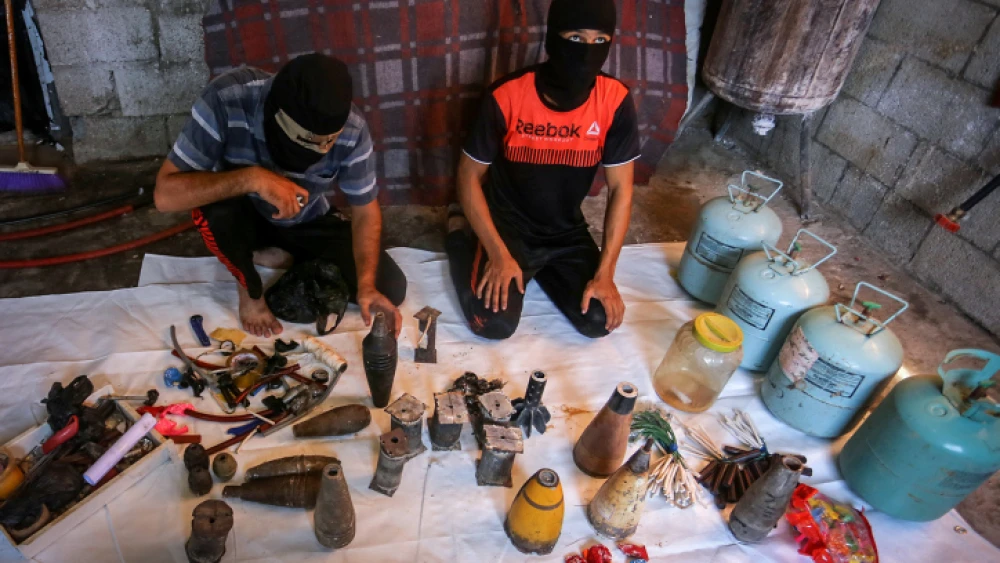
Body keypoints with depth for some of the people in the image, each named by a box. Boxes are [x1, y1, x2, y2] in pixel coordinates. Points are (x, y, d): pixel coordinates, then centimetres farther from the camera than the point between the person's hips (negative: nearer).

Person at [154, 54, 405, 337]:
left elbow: (365, 212, -16)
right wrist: (252, 178, -46)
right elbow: (165, 194, -32)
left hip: (310, 222, 2)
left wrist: (366, 285, -30)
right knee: (213, 201, -37)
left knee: (390, 289, -12)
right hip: (245, 217, -1)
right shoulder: (226, 101, -33)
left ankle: (289, 253, 11)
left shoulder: (351, 129, -28)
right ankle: (250, 288, -5)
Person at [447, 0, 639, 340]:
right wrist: (498, 253, -18)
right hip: (507, 227, -3)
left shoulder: (615, 101, -14)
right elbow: (470, 177, -12)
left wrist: (604, 273, -12)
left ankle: (537, 267, 19)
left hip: (568, 232, 3)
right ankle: (461, 233, 12)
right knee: (495, 324, -17)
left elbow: (620, 189, -8)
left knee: (600, 321, -9)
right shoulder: (506, 96, -22)